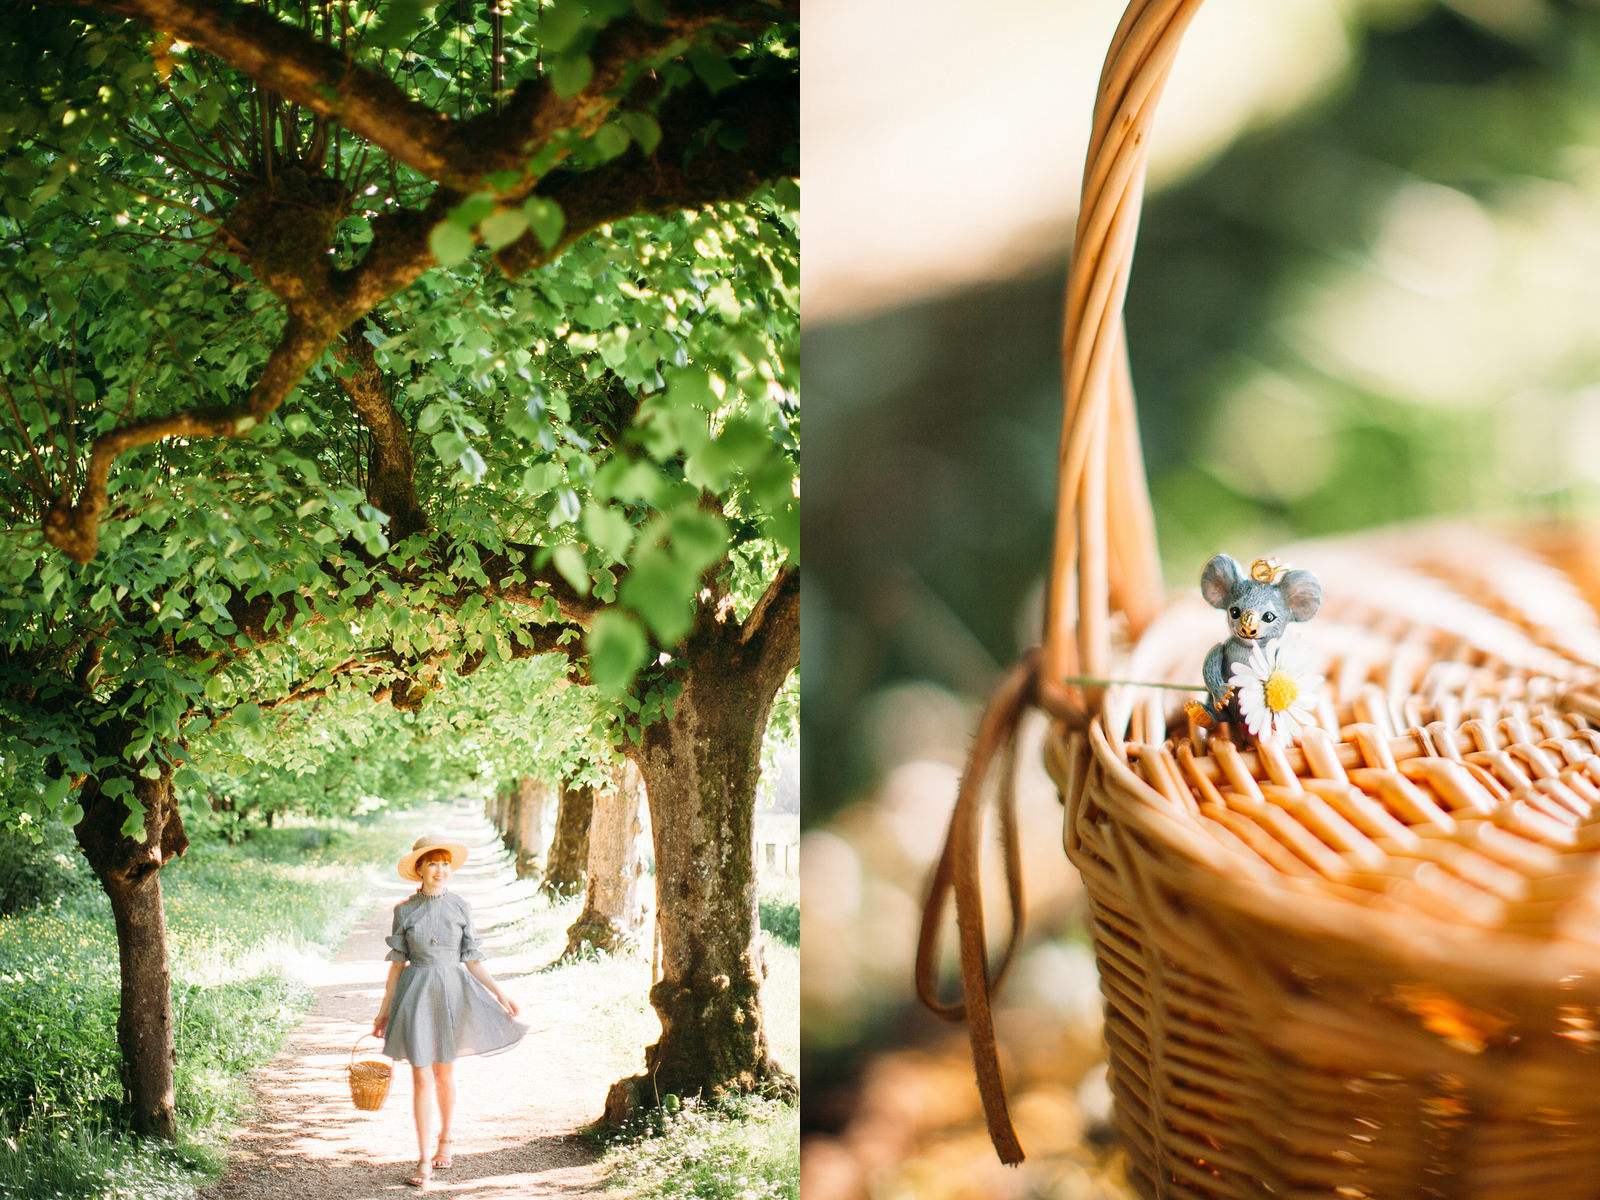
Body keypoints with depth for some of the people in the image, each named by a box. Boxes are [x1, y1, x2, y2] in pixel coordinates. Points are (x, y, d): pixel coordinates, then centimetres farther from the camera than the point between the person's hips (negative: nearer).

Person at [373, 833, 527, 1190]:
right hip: (417, 994, -1)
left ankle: (445, 1140, 34)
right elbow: (397, 962, 4)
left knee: (445, 1073, 13)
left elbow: (471, 959, 5)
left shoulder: (460, 907, 0)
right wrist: (384, 1010, 5)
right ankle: (424, 1162, 0)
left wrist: (499, 993, 0)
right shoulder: (404, 910, -1)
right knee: (422, 1078, -4)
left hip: (452, 992, 1)